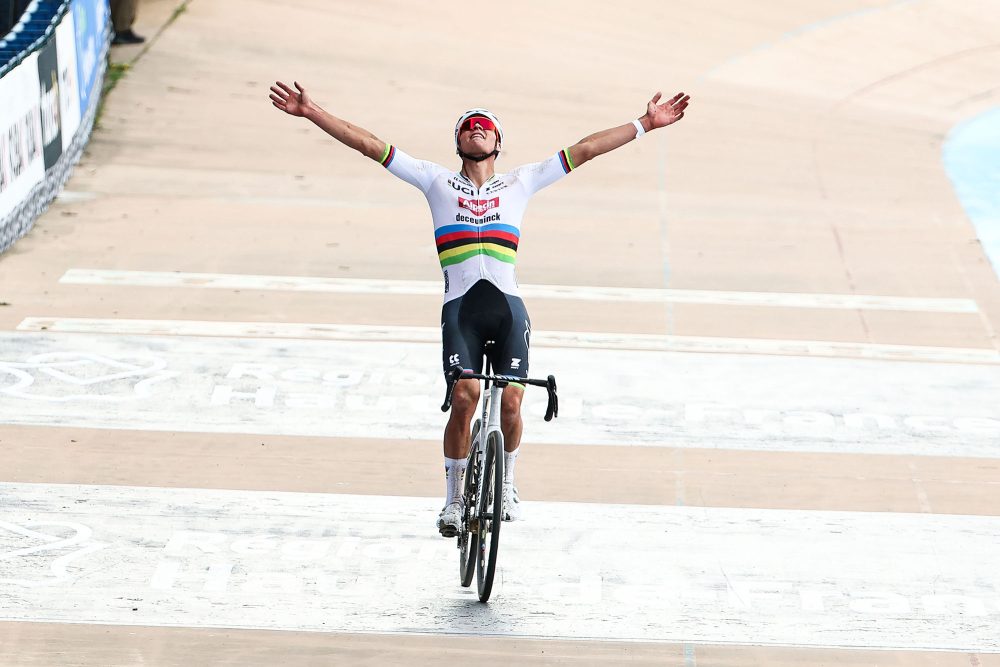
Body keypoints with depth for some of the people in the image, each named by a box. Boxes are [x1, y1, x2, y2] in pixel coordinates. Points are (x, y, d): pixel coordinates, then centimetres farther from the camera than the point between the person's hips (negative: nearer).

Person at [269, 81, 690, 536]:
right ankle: (454, 499, -2)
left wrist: (644, 124, 18)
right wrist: (311, 112, 10)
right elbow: (369, 144, 14)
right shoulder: (438, 182, 17)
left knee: (510, 403, -9)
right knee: (463, 398, -17)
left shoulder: (519, 183, 19)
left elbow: (585, 149, 19)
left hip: (508, 306, 1)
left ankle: (506, 482, 19)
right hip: (460, 307, -1)